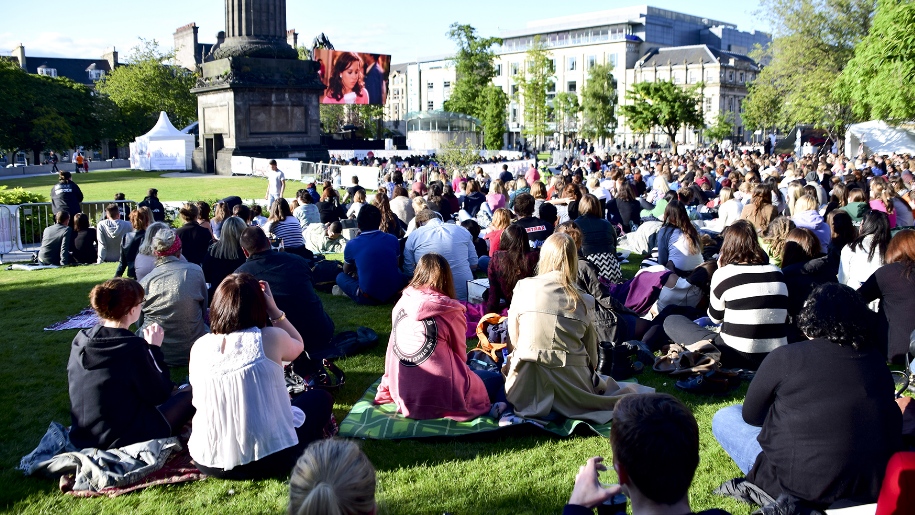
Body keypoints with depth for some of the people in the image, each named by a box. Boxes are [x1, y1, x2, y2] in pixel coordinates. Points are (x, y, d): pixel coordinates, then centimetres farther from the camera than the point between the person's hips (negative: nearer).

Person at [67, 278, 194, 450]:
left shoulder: (80, 341, -3)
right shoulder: (132, 347, -24)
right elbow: (159, 395, -12)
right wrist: (155, 349, -4)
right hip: (121, 440, -8)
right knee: (190, 393, 10)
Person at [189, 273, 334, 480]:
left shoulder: (199, 346, -2)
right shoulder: (270, 338, -12)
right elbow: (298, 346, 13)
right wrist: (274, 310, 9)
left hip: (208, 462, 4)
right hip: (269, 460, -4)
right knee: (321, 398, 21)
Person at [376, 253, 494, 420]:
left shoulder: (401, 304, 0)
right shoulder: (451, 312, -13)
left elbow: (392, 349, 8)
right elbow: (460, 356, 0)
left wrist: (386, 391, 20)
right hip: (441, 398, -6)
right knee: (495, 380, 17)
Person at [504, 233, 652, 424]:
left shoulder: (523, 287, -3)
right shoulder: (584, 300, -1)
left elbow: (513, 337, 5)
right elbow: (591, 352, 7)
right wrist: (589, 372, 29)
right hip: (571, 378, 2)